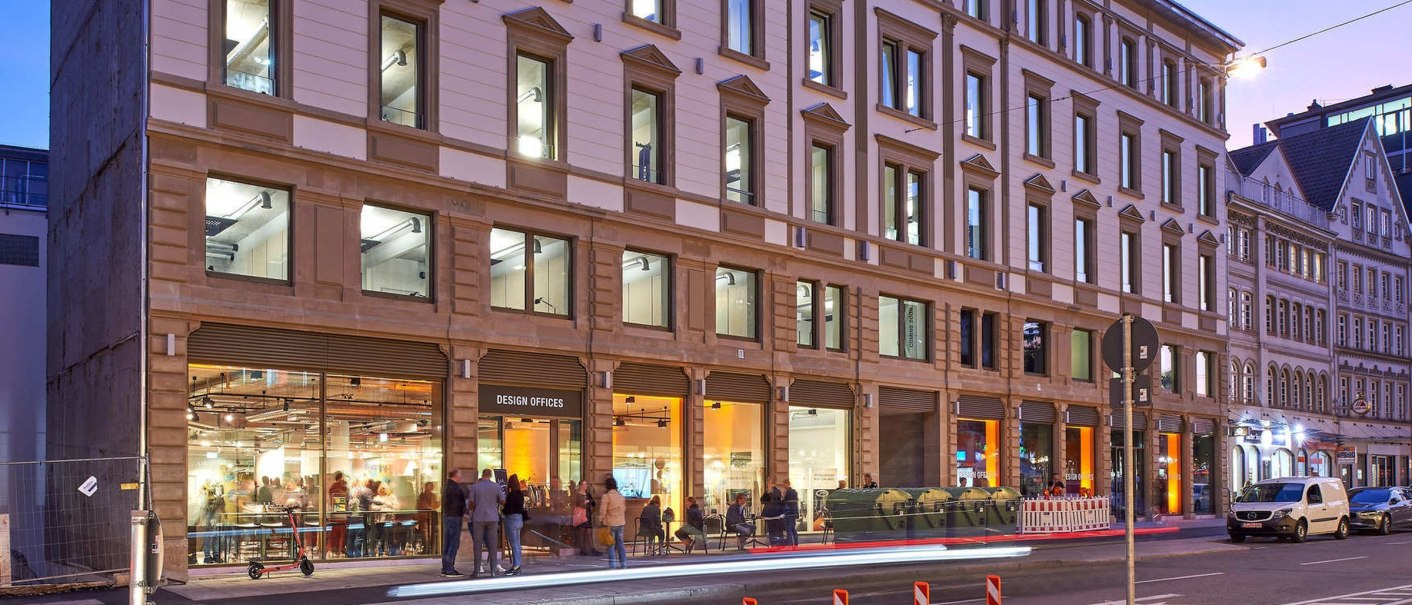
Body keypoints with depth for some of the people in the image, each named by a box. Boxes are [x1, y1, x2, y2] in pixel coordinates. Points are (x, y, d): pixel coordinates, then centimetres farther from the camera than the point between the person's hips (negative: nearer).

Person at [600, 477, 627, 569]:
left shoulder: (606, 496, -10)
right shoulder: (620, 495, 8)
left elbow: (603, 511, -12)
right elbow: (624, 509, 14)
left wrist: (601, 521, -3)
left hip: (610, 523, -5)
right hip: (620, 523, 5)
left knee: (611, 545, -1)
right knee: (620, 544, 12)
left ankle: (611, 566, -2)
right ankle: (623, 565, 12)